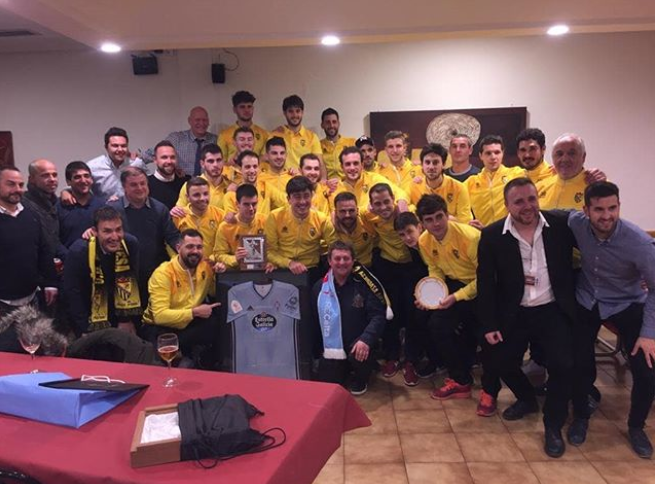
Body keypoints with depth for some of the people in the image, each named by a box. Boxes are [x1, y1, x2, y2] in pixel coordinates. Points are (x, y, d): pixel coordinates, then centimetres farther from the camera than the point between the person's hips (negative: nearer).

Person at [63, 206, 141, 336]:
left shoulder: (131, 244, -18)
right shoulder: (79, 251, -24)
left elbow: (133, 284, -9)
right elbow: (72, 294, -16)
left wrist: (127, 319, -6)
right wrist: (86, 330, -14)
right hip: (89, 316, -2)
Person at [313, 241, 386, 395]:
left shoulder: (363, 283, -10)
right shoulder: (319, 287, 0)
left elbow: (378, 315, -15)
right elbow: (315, 320, 6)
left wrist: (366, 339, -30)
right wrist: (320, 347, 0)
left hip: (358, 344, -2)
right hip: (332, 347, 3)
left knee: (359, 355, -34)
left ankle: (360, 379, 3)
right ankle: (345, 369, 29)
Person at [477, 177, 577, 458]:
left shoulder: (561, 225, -7)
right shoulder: (492, 235, -9)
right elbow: (485, 283, -5)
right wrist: (489, 324, -5)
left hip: (554, 310, -1)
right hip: (514, 314, 1)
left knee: (562, 365, -12)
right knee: (505, 365, 8)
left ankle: (553, 426, 13)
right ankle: (527, 399, 42)